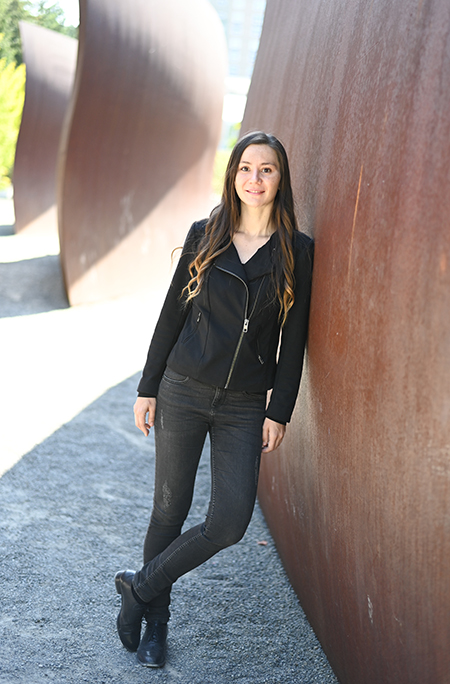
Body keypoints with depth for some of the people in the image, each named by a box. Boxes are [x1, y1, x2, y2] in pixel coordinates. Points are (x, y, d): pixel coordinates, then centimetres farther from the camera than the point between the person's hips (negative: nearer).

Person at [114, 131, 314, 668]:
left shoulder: (297, 251, 0)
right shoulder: (205, 235, 2)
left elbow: (293, 338, 2)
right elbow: (173, 313, 5)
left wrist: (279, 412, -1)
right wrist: (148, 388, 4)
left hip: (245, 407, 0)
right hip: (183, 392, 0)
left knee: (230, 522, -7)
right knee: (170, 511, 7)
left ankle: (140, 586, 15)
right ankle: (155, 619, 28)